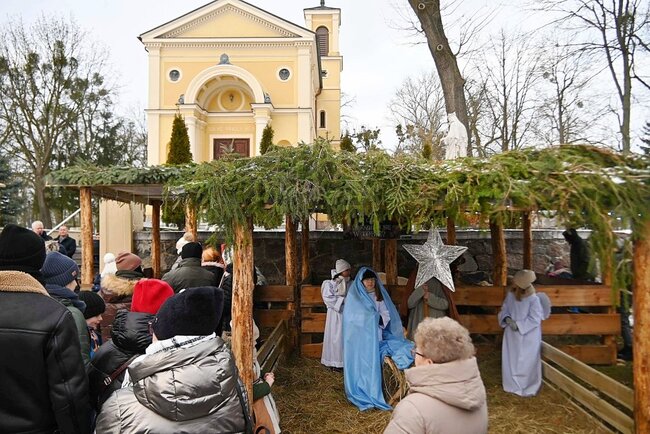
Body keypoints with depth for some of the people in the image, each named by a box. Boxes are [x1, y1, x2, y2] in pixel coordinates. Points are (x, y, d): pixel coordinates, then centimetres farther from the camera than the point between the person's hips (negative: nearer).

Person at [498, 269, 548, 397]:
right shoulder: (510, 294, -6)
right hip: (512, 335, 5)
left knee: (528, 363, 8)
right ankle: (513, 385, 33)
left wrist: (518, 324, -21)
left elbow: (535, 319, -18)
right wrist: (507, 319, -16)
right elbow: (504, 310, 5)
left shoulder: (533, 299, -21)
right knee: (510, 361, 14)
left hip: (528, 337, -5)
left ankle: (529, 387, 28)